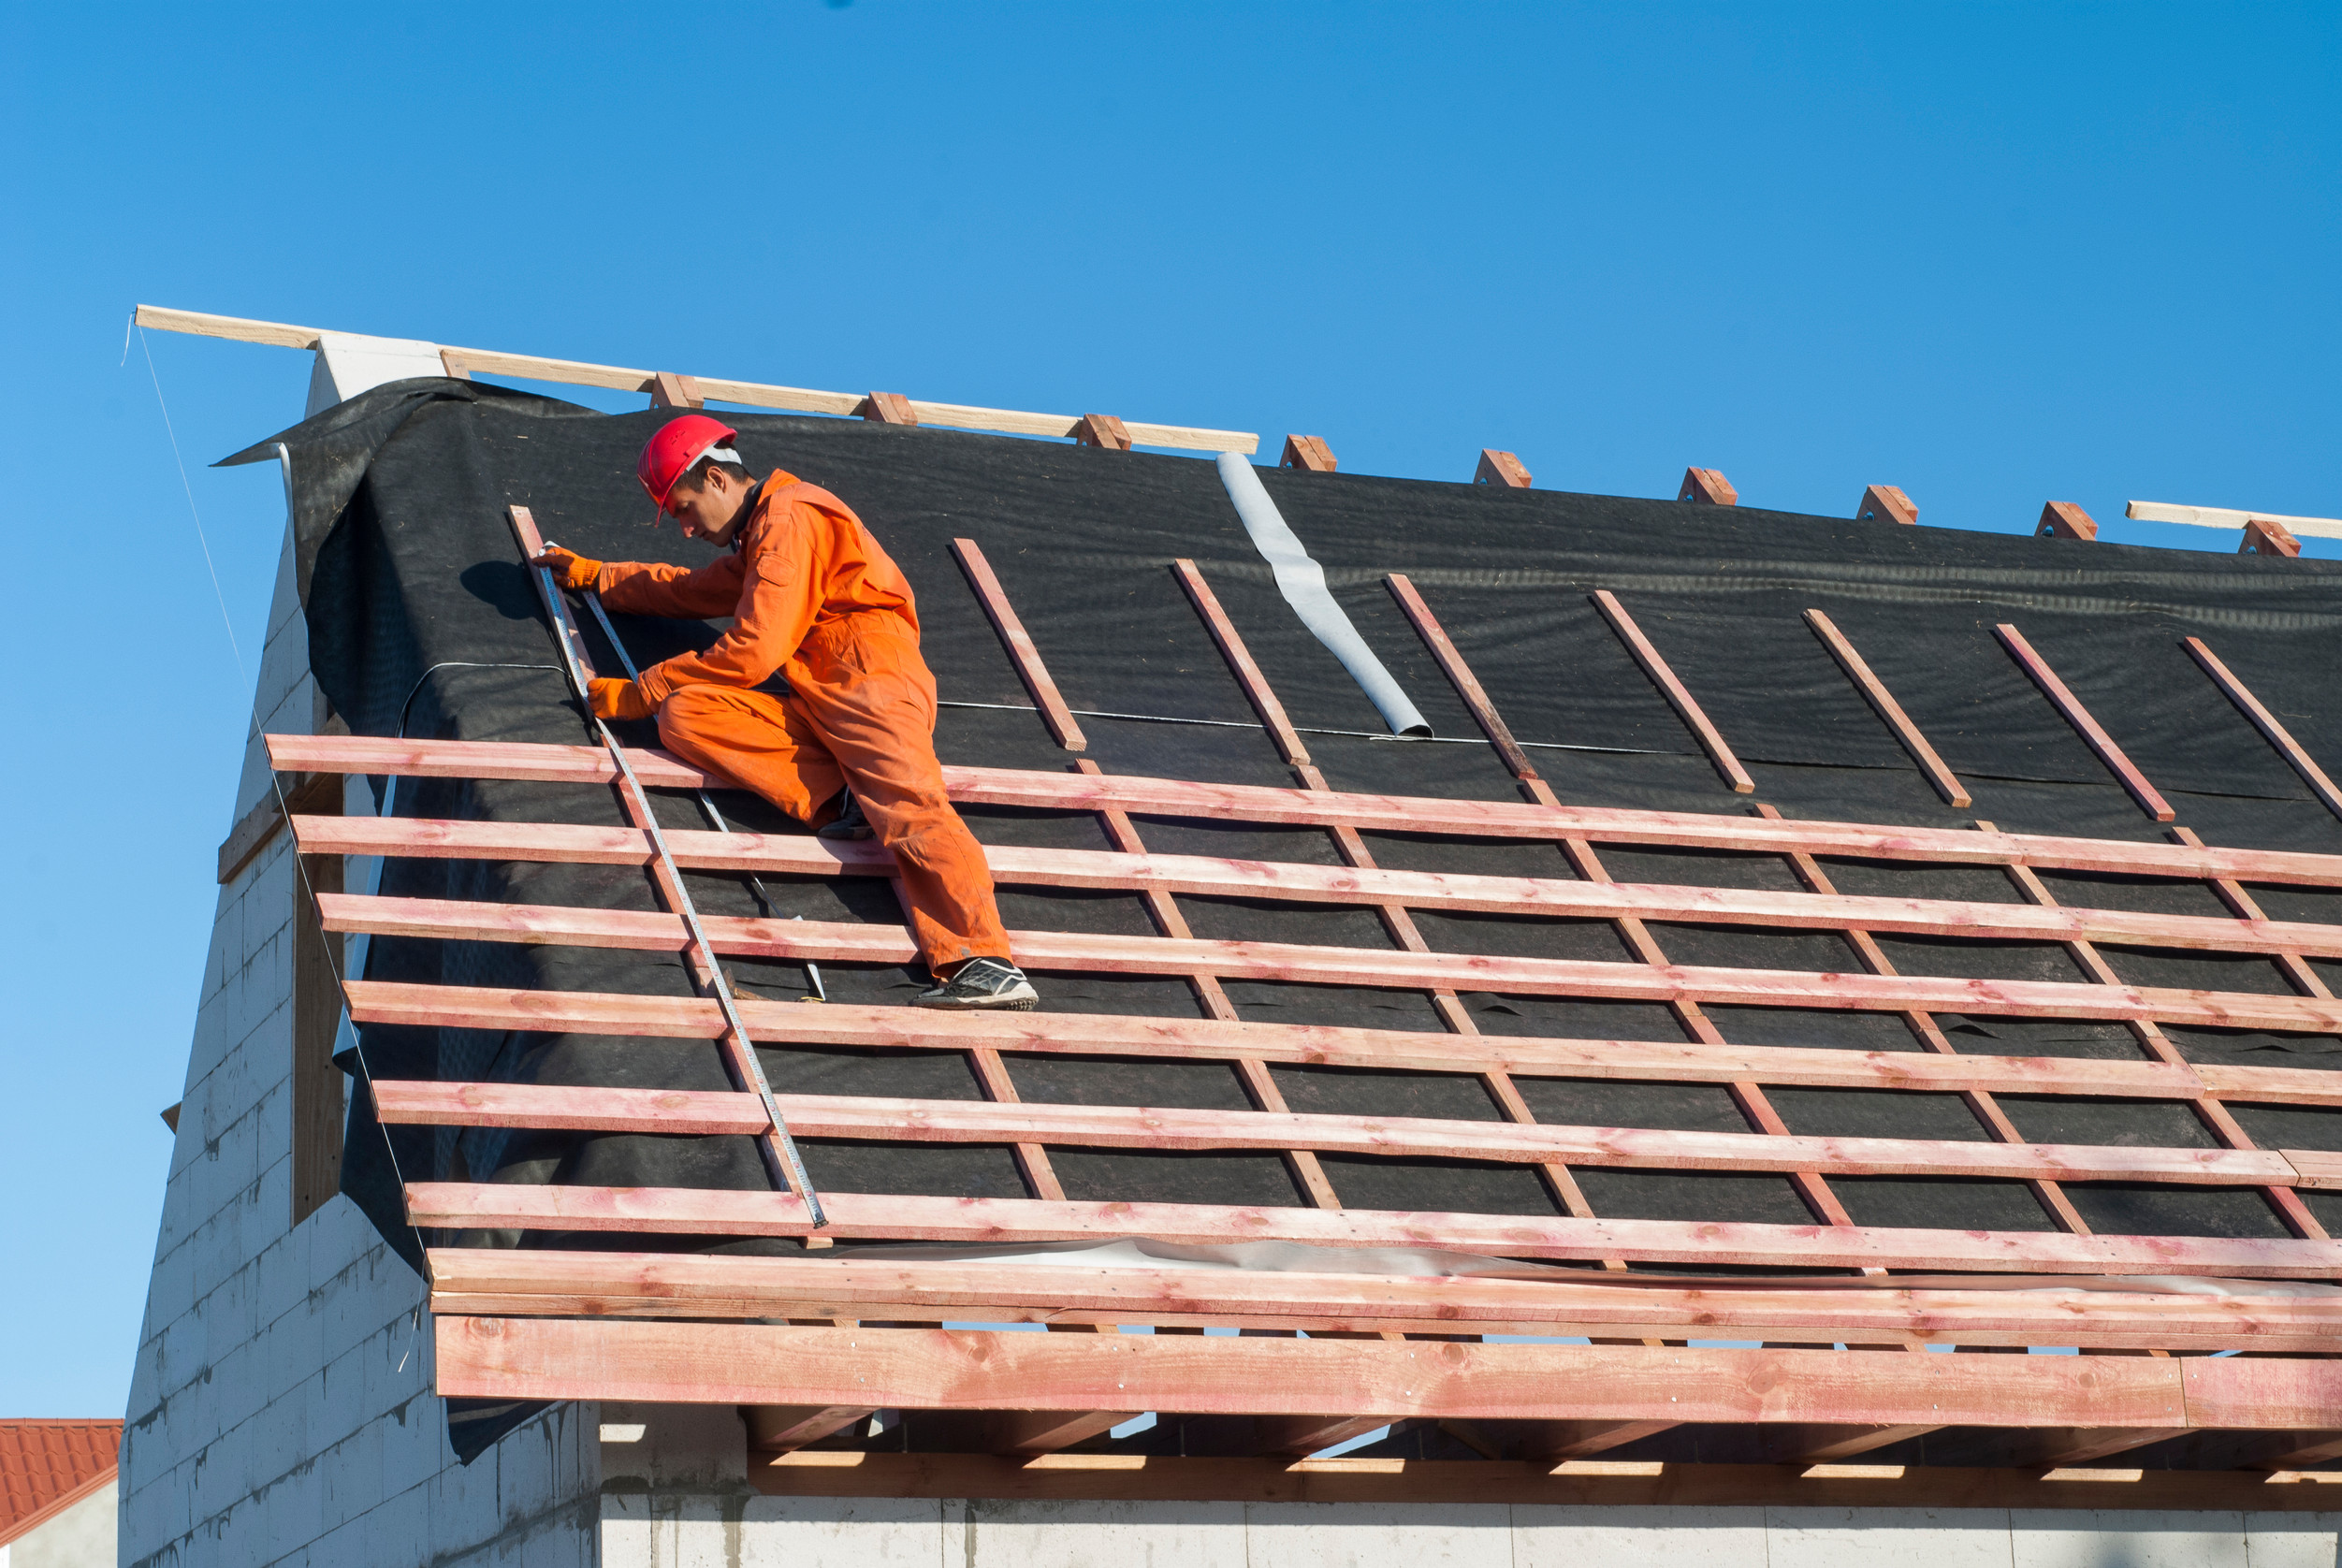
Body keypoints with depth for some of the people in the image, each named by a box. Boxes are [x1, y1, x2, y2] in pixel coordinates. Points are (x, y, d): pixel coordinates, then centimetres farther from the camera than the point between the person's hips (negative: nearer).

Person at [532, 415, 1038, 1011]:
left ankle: (984, 964, -50)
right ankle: (842, 803, -24)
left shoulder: (790, 517, -2)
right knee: (684, 714, -11)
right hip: (811, 704, 9)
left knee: (911, 811, -31)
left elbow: (755, 651, -10)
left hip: (871, 678, -9)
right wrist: (591, 574, 53)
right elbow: (691, 591, 53)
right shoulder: (754, 539, 31)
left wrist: (642, 690, -2)